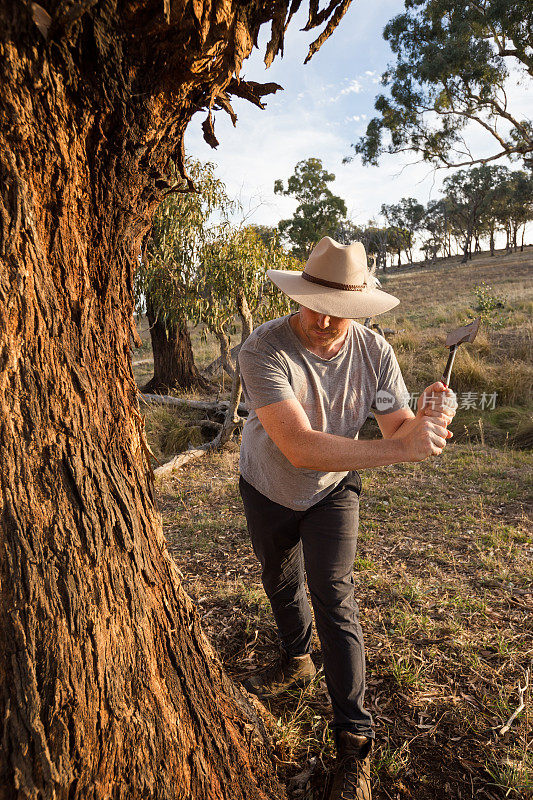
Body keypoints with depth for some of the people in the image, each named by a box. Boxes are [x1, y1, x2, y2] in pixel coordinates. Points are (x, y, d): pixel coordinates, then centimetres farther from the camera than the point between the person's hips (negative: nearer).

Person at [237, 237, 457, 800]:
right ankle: (296, 661, 53)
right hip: (267, 489, 1)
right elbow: (301, 448, -44)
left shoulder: (374, 351, -22)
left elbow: (398, 431, -19)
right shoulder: (264, 350, -35)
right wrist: (398, 448, -48)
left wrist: (426, 421, -42)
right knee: (279, 583, 22)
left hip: (333, 491, 0)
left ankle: (354, 743, 10)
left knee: (333, 599, -10)